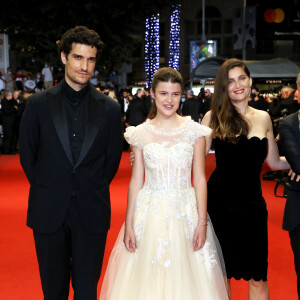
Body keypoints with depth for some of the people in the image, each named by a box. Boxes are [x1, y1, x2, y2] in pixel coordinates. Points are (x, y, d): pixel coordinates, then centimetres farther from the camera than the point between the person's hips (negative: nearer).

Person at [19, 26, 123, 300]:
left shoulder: (109, 108, 1)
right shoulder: (39, 104, 0)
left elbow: (113, 158, 7)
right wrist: (47, 191, 6)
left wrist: (92, 192, 6)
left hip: (92, 213, 0)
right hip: (49, 213, 0)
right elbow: (27, 155, 6)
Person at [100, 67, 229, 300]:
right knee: (147, 279, 6)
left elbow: (200, 179, 1)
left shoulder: (195, 131, 1)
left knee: (187, 281, 5)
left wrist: (202, 222, -7)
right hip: (149, 216, 1)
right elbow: (136, 181, 5)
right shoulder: (140, 134, 3)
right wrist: (129, 225, 1)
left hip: (186, 214, 0)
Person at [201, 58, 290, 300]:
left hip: (253, 204, 2)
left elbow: (274, 162, 13)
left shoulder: (263, 118, 6)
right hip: (220, 204, -2)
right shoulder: (214, 117, -3)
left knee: (258, 277, 5)